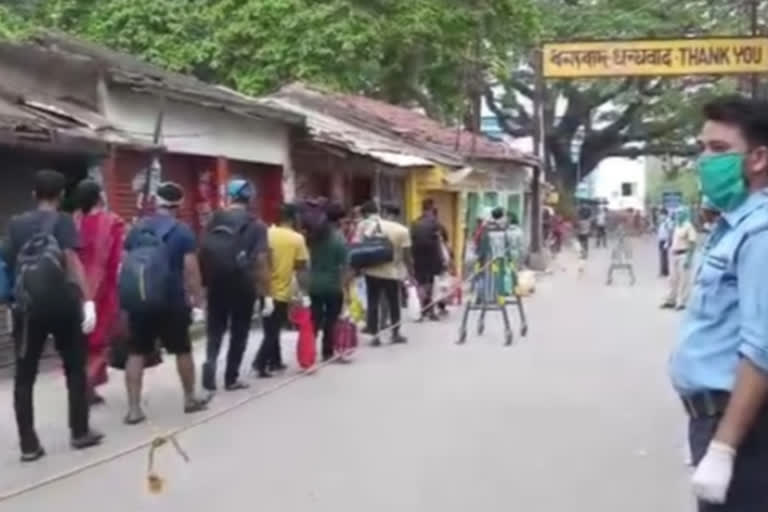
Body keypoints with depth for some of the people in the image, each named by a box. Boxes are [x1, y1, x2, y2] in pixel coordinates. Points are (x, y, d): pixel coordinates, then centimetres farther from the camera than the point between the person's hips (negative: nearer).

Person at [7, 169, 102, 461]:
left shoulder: (16, 224, 11)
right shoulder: (63, 221, -2)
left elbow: (12, 264, 13)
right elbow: (71, 261, -13)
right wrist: (87, 300, -19)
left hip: (28, 306, 3)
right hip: (62, 303, -2)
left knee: (24, 377, 7)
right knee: (75, 369, 12)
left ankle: (28, 445, 5)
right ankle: (80, 433, 17)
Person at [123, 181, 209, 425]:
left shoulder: (137, 228, 7)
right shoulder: (182, 231, -6)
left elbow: (125, 264, 10)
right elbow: (191, 270, -10)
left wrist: (128, 296, 20)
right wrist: (198, 302, -4)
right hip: (171, 301, -3)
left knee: (136, 353, 6)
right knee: (183, 350, 14)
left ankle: (134, 409, 3)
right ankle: (190, 399, 26)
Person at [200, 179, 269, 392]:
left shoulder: (214, 220, 5)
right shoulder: (256, 226, -5)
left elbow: (204, 251, 3)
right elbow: (261, 261, -12)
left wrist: (204, 282, 11)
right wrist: (266, 294, -9)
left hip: (216, 283, 3)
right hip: (243, 286, -2)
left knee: (215, 329, 14)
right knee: (239, 332, 10)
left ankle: (210, 360, -12)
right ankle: (231, 378, 14)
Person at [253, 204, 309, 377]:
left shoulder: (268, 233, 0)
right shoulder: (298, 239, -8)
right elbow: (300, 269, -8)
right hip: (282, 292, -4)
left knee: (271, 329, 19)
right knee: (273, 331, 2)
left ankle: (275, 361, 26)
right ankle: (260, 363, -9)